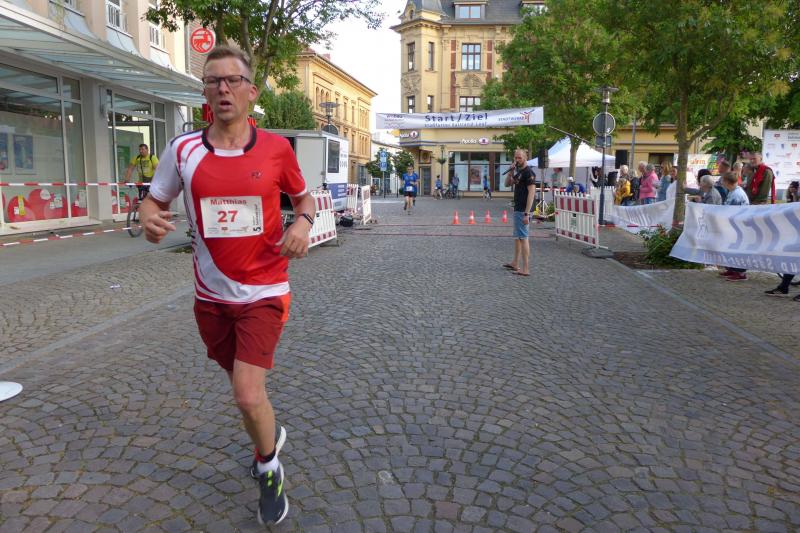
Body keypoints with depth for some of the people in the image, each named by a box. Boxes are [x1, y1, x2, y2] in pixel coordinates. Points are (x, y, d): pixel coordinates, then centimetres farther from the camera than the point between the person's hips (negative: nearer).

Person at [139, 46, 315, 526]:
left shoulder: (276, 148, -7)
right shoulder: (183, 150, -3)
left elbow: (304, 197, 8)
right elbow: (155, 201, 8)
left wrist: (303, 223, -14)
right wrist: (150, 219, -16)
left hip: (263, 293, -3)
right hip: (211, 296, 3)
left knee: (248, 395, -13)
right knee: (244, 387, 20)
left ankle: (269, 472, 18)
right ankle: (272, 433, 52)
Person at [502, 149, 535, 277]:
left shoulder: (528, 173, -14)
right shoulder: (518, 172, 15)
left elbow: (531, 193, -19)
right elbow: (507, 184, 21)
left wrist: (526, 214, -24)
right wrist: (511, 171, 3)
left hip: (523, 211, -10)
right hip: (517, 209, 10)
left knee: (523, 238, -10)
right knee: (517, 237, 17)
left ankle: (525, 269, -9)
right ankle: (515, 264, 29)